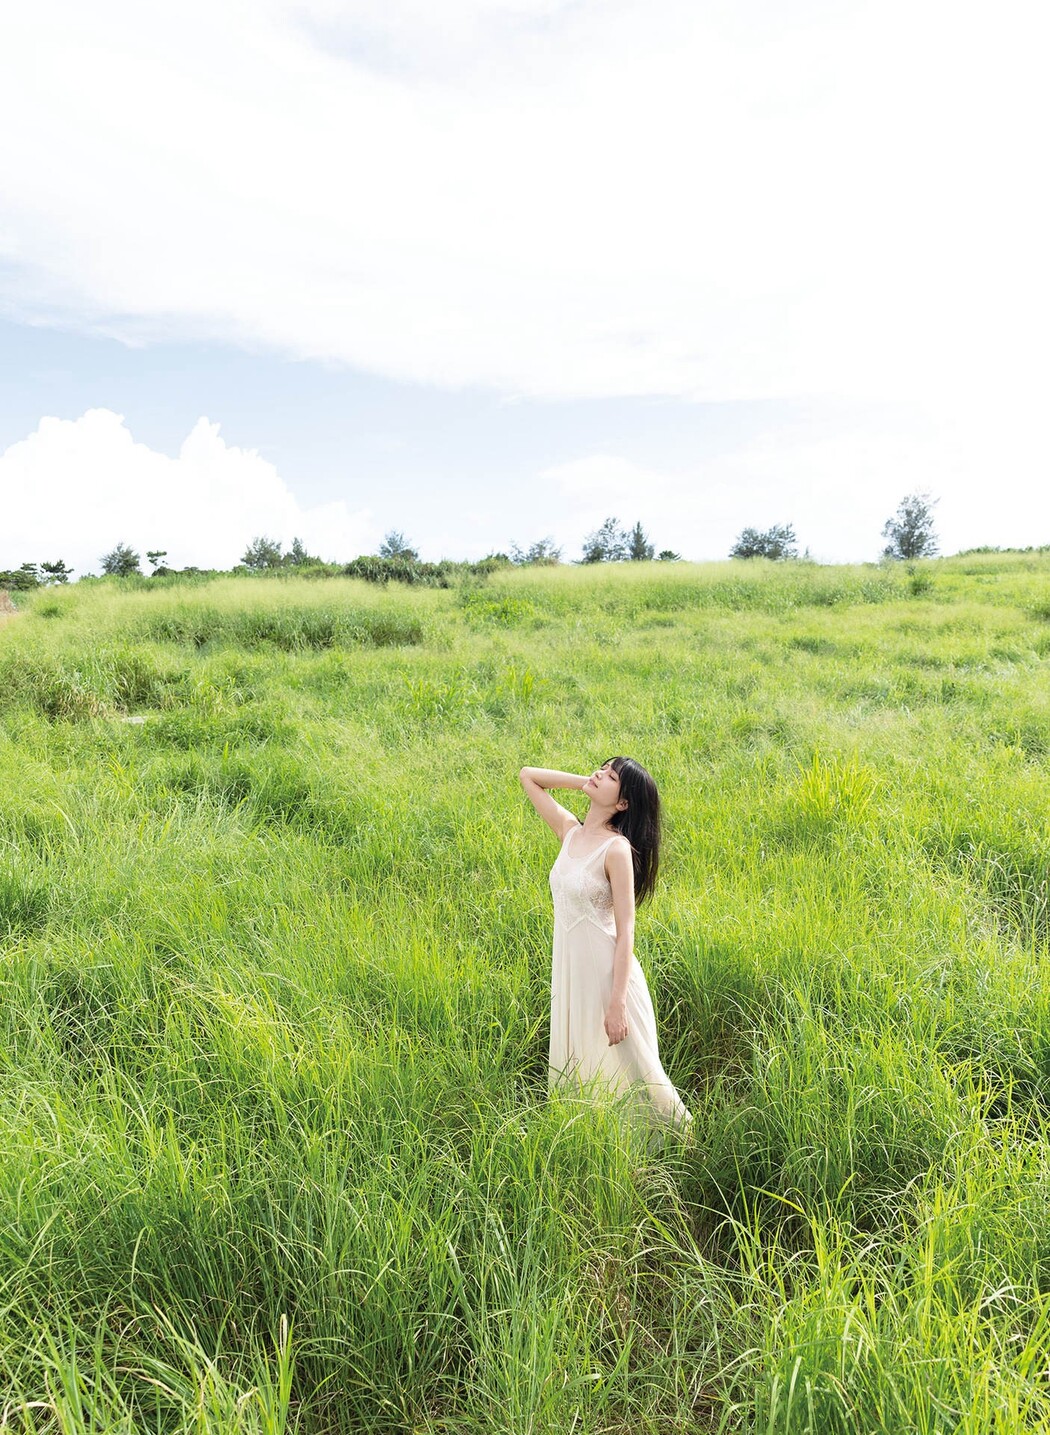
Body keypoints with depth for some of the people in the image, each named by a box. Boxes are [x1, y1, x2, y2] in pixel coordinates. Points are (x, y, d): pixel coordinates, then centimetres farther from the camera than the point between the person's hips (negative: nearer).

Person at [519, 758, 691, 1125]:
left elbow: (625, 931, -17)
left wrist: (617, 1003, -19)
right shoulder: (570, 831, 3)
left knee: (625, 1070, 7)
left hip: (609, 973, -7)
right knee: (577, 1072, 18)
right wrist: (586, 781, 1)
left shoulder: (617, 848, -16)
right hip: (569, 970, 7)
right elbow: (528, 776, 12)